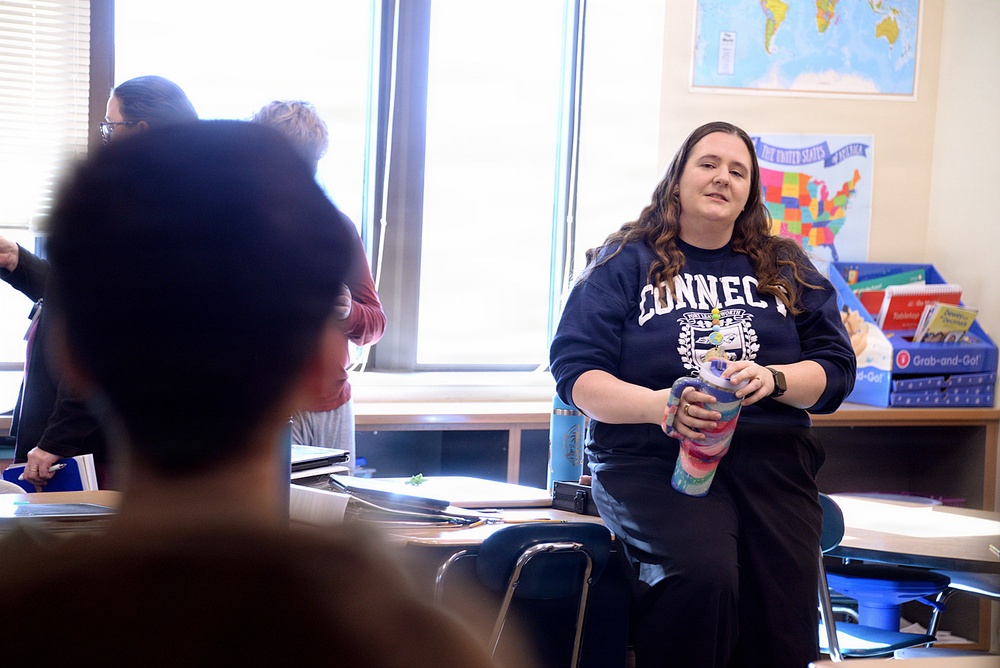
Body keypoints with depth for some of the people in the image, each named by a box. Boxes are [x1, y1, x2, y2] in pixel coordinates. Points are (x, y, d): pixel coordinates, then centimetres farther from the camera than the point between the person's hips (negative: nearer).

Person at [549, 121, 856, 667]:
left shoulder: (786, 269, 20)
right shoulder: (626, 263, 11)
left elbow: (836, 367, 14)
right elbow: (575, 371, 2)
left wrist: (772, 380, -8)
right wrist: (658, 405, -17)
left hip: (770, 456, 3)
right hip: (653, 458, -2)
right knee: (702, 574, -34)